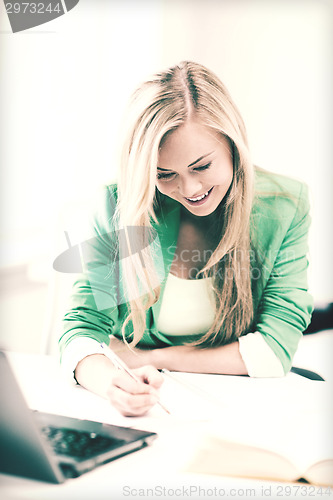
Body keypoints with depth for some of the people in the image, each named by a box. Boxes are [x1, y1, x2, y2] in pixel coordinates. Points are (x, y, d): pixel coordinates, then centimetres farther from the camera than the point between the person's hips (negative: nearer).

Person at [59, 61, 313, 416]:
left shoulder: (285, 206, -10)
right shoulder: (120, 208, -9)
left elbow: (275, 350, -11)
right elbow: (83, 324, -11)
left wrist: (150, 358, -12)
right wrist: (112, 383, -34)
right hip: (148, 405, 1)